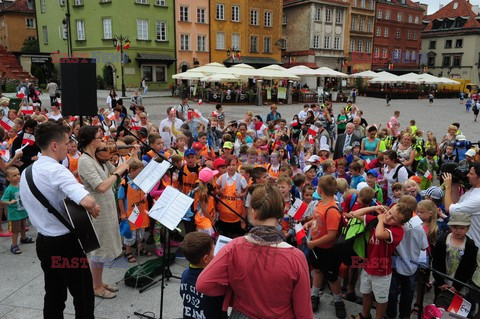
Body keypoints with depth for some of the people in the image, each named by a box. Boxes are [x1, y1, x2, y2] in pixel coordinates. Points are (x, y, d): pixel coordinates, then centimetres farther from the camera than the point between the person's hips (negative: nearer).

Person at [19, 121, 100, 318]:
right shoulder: (57, 170, -23)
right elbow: (87, 201, -39)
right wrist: (93, 210, -18)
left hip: (43, 242, 9)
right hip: (65, 243, -8)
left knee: (54, 297, 20)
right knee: (84, 297, 8)